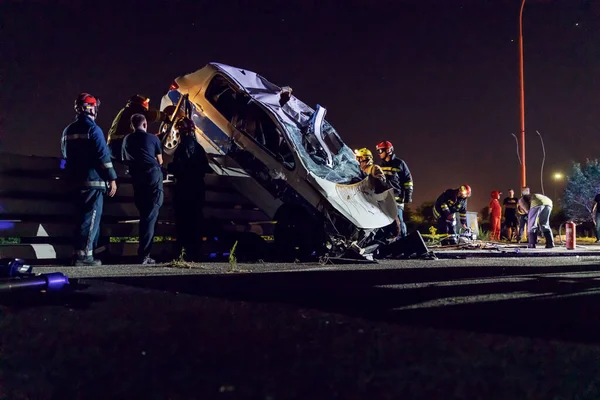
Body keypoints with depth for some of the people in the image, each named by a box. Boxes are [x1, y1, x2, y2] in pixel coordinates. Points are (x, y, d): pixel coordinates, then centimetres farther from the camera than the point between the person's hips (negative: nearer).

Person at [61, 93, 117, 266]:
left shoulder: (68, 130, 14)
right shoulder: (93, 129, -11)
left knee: (85, 216, 15)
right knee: (91, 218, -6)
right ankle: (83, 255, -8)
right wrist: (112, 179, -12)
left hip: (75, 181, 8)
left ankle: (89, 250, 18)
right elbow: (103, 156, -16)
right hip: (93, 181, -8)